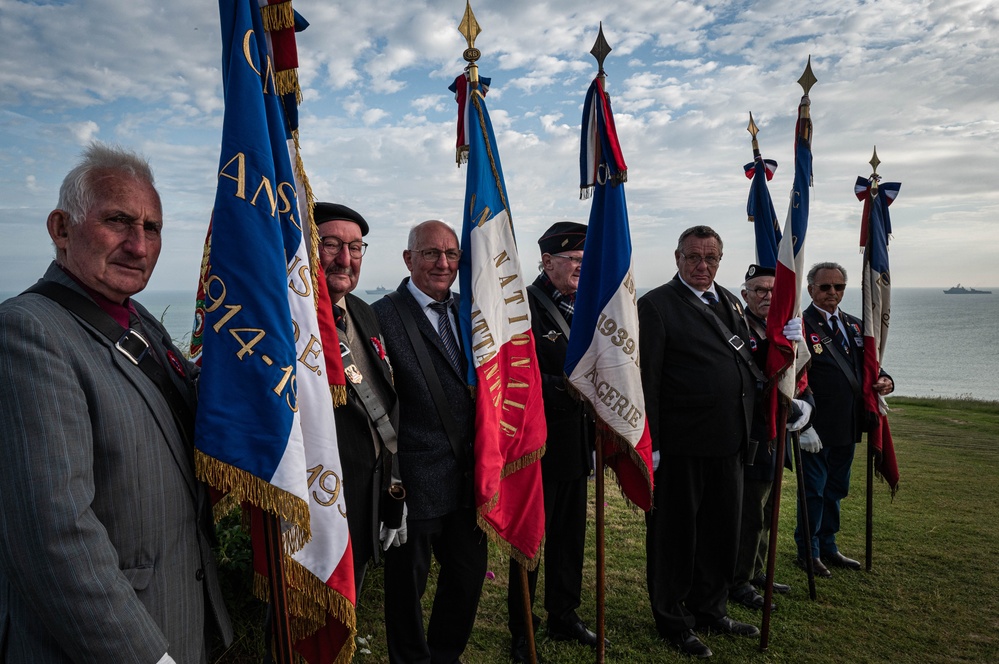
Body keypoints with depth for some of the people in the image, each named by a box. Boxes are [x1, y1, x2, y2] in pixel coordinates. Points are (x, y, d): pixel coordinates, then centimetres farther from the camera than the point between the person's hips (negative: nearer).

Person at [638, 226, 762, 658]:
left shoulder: (729, 302, 14)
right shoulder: (656, 306, -10)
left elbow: (745, 360, 23)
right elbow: (647, 382, -14)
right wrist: (650, 448, -17)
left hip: (727, 444, 7)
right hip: (680, 447, -7)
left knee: (722, 532, 19)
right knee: (675, 534, 8)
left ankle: (710, 610, 38)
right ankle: (674, 623, 26)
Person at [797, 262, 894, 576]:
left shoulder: (854, 325, 13)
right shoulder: (801, 326, -12)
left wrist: (884, 379, -3)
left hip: (847, 428, 7)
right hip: (817, 428, -7)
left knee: (835, 489, 18)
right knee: (813, 490, 4)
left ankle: (828, 547, 33)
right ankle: (808, 552, 20)